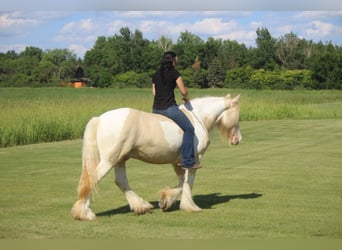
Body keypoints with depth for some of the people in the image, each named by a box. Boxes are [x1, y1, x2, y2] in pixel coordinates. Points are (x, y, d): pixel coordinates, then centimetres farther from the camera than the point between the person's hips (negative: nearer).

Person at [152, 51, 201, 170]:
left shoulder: (156, 74, 14)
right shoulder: (174, 73, -4)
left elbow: (154, 92, 16)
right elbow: (183, 91, -5)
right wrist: (186, 99, 14)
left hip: (155, 109, 7)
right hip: (169, 108, -7)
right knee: (189, 129, -2)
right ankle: (187, 162, -8)